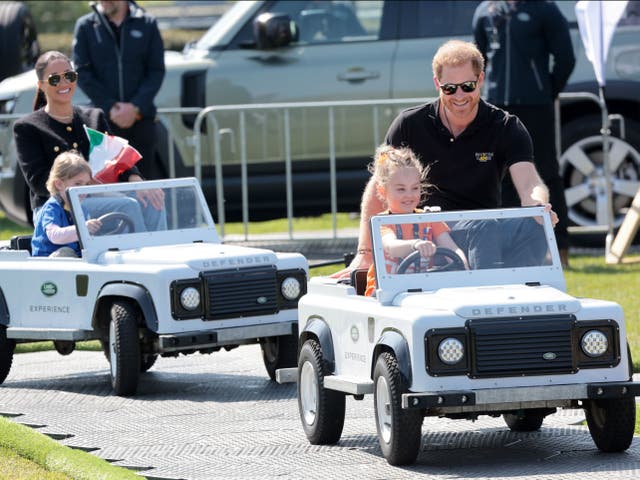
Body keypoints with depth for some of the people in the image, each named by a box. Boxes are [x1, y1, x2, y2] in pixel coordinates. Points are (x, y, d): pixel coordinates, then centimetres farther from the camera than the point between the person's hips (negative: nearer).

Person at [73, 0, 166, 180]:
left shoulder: (147, 24, 6)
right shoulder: (86, 26, 4)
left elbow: (157, 71, 3)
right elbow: (82, 73, 0)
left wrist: (136, 107, -11)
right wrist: (110, 107, -10)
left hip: (140, 117, 1)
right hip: (103, 118, -1)